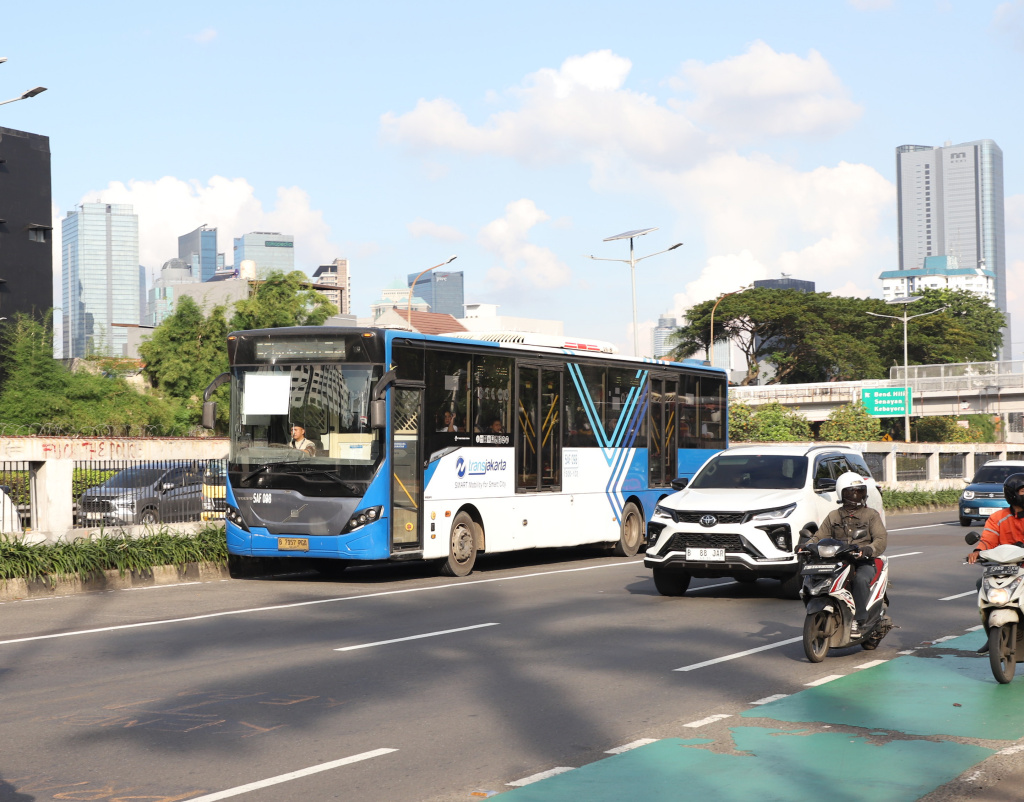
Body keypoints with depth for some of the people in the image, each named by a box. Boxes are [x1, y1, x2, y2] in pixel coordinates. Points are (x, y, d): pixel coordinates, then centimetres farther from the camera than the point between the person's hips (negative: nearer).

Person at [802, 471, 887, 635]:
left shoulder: (871, 515, 9)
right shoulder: (833, 516, 19)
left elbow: (881, 538, -4)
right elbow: (820, 535, 15)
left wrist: (868, 550, -26)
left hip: (863, 562, -3)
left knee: (861, 579, -36)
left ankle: (857, 621, -28)